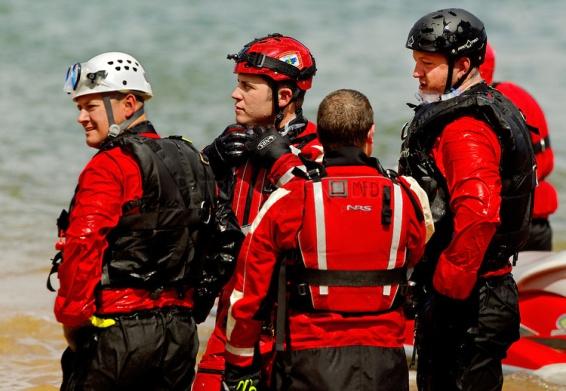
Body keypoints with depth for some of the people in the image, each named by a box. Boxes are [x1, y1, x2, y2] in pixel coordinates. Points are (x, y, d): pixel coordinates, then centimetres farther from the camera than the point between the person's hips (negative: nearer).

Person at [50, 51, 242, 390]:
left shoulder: (109, 166, -11)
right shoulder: (193, 162, 13)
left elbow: (82, 247, -20)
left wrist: (72, 323, -12)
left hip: (116, 329, -8)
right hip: (180, 333, 8)